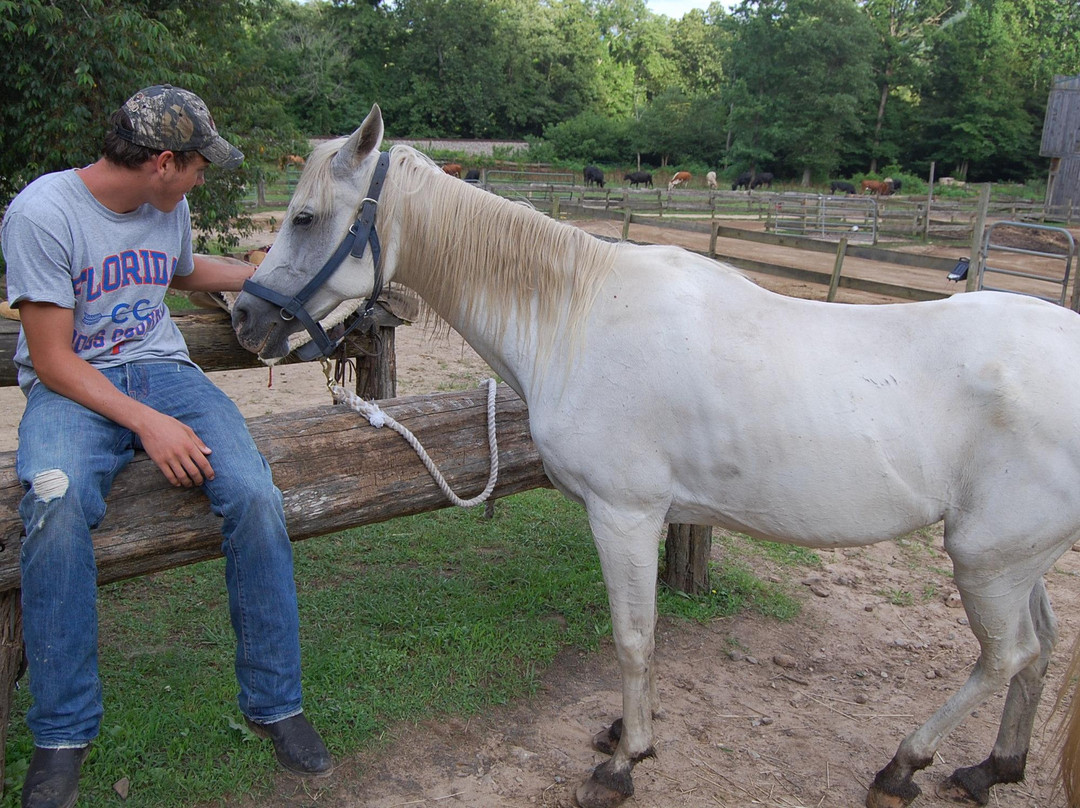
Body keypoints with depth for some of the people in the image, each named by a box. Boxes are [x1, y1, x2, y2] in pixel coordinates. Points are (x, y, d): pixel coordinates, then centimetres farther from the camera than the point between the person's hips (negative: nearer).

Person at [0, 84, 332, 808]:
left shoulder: (168, 205, 6)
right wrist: (148, 423, -24)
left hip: (162, 369, 5)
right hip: (71, 386, -4)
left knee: (254, 496, -24)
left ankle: (274, 703, -7)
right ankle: (62, 736, -16)